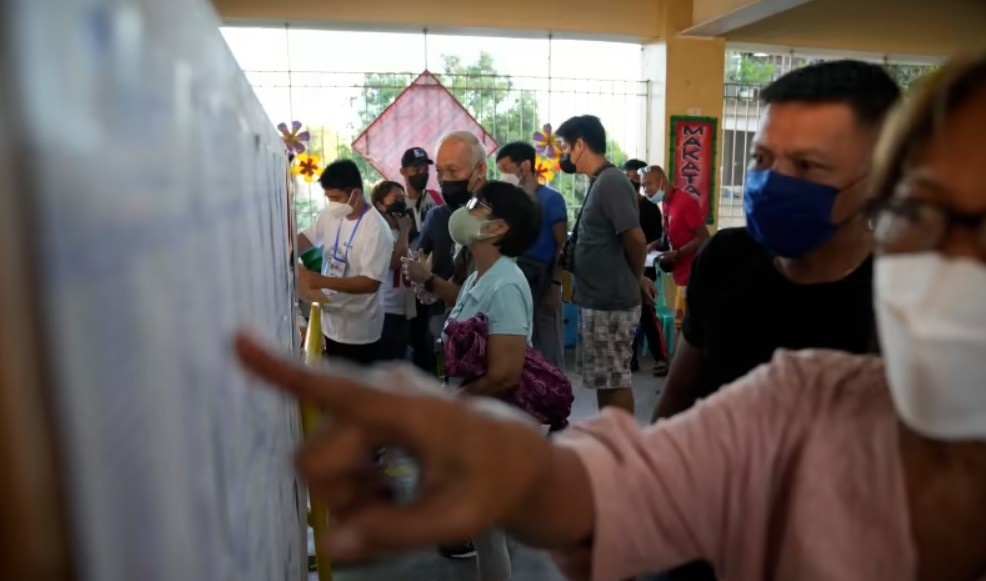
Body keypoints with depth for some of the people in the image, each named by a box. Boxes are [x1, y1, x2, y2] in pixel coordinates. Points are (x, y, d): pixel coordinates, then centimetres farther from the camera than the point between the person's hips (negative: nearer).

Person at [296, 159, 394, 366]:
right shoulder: (331, 215, -2)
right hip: (330, 321, 7)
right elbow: (305, 238, 11)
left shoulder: (376, 230, -24)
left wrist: (320, 281, -31)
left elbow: (371, 283, -27)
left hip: (358, 331, -7)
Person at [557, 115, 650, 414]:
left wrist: (635, 279, -5)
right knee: (605, 379, 17)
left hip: (610, 302, -10)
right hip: (599, 300, 10)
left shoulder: (611, 182, -17)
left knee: (615, 380, 0)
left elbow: (636, 240, -21)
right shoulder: (601, 182, 13)